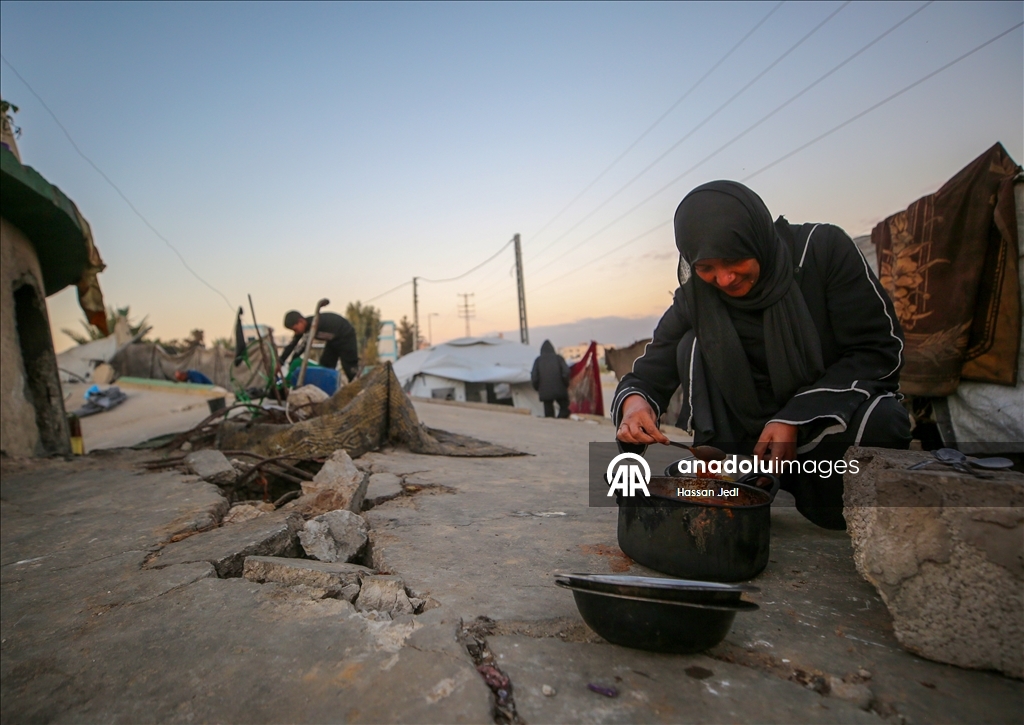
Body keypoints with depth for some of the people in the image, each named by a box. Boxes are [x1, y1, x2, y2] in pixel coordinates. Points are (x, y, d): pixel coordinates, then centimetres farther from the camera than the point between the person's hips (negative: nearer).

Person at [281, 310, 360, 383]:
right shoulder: (304, 327, -10)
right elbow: (292, 345, -6)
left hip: (346, 337, -9)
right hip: (333, 341, 9)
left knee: (351, 370, -10)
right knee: (325, 367, 4)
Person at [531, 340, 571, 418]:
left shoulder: (538, 360, 6)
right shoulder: (558, 358, 4)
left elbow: (534, 377, -2)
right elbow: (566, 372, -8)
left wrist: (537, 388, 11)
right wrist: (566, 384, 5)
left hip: (545, 392, 1)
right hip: (560, 390, -1)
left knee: (549, 413, 8)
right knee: (564, 409, 9)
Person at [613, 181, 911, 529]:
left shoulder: (823, 248, -14)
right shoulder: (693, 298, -8)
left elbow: (881, 350, -14)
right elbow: (649, 374, -9)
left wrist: (796, 418, -24)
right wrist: (635, 403, -35)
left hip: (838, 413, -2)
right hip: (751, 432, 2)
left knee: (882, 424, -35)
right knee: (693, 345, -18)